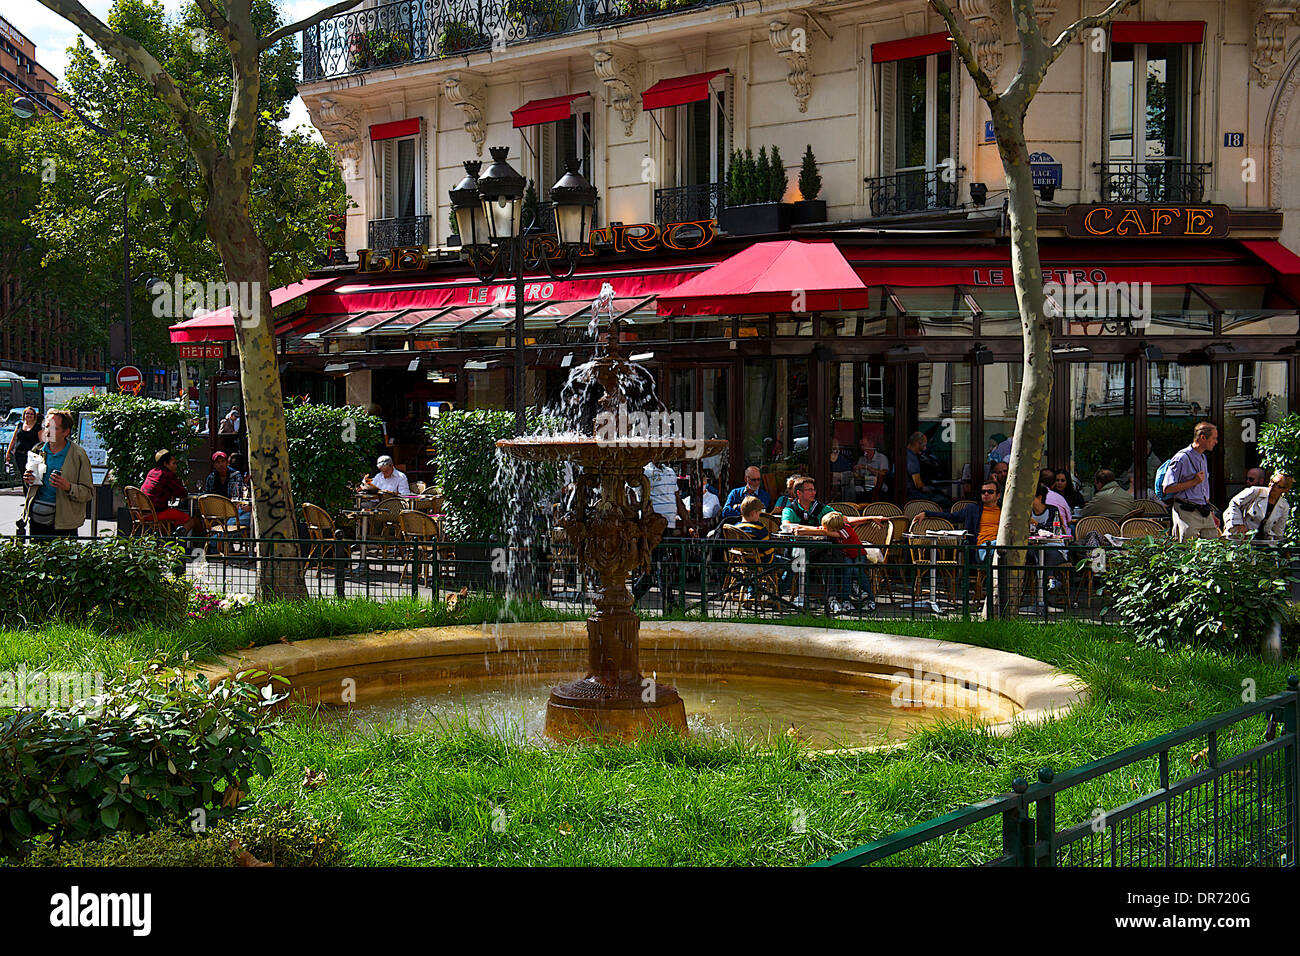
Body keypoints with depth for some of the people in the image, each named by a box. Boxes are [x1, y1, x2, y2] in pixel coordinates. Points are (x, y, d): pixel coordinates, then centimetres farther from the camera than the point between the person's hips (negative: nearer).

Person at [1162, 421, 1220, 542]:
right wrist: (1193, 482, -14)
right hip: (1187, 513, -8)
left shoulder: (1203, 458, 19)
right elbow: (1167, 489, -15)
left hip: (1204, 513, 8)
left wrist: (1211, 513, 23)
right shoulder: (1182, 458, -11)